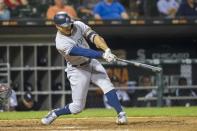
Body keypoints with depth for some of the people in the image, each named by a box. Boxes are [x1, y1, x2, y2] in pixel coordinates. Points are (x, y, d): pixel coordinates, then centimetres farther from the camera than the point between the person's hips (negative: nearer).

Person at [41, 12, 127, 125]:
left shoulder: (78, 25, -10)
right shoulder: (61, 43, -26)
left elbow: (93, 36, -21)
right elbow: (83, 52, -36)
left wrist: (107, 50, -37)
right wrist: (103, 55, -44)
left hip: (92, 63, 5)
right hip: (78, 70, -5)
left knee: (107, 85, -20)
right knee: (78, 106, -2)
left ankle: (121, 114, -23)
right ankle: (54, 114, 22)